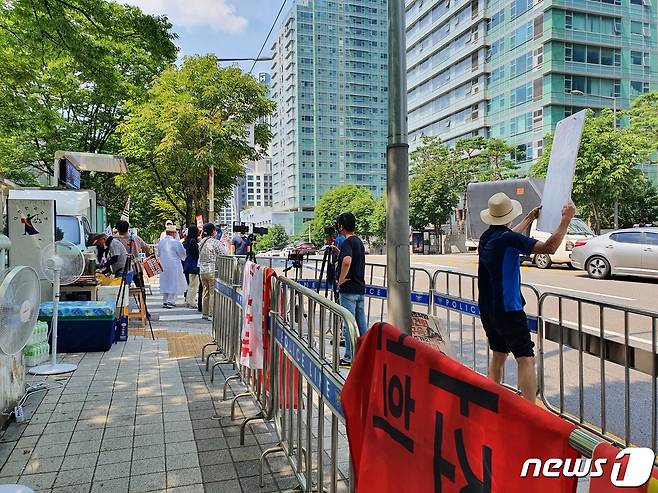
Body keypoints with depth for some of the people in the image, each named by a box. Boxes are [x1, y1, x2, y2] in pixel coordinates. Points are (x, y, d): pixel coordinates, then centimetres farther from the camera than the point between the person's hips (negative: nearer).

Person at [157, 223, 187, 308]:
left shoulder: (160, 242, 4)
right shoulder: (176, 242, -14)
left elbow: (158, 254, 15)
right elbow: (183, 254, -7)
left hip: (163, 266, 6)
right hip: (174, 266, -6)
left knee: (165, 283, 14)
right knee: (174, 283, 1)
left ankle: (165, 301, 17)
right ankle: (170, 301, -3)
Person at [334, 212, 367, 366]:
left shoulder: (347, 242, -14)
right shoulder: (359, 241, 13)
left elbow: (347, 261, -34)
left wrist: (341, 280, -22)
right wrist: (337, 251, 21)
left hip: (348, 290, -9)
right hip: (360, 288, 9)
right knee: (362, 323, 12)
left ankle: (350, 358, 4)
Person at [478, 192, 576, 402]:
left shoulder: (486, 237, 8)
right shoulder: (508, 238, -18)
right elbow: (549, 247, -23)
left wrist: (529, 218, 41)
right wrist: (566, 219, -13)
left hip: (487, 309, 9)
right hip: (508, 309, -9)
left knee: (498, 355, 19)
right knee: (526, 359, -6)